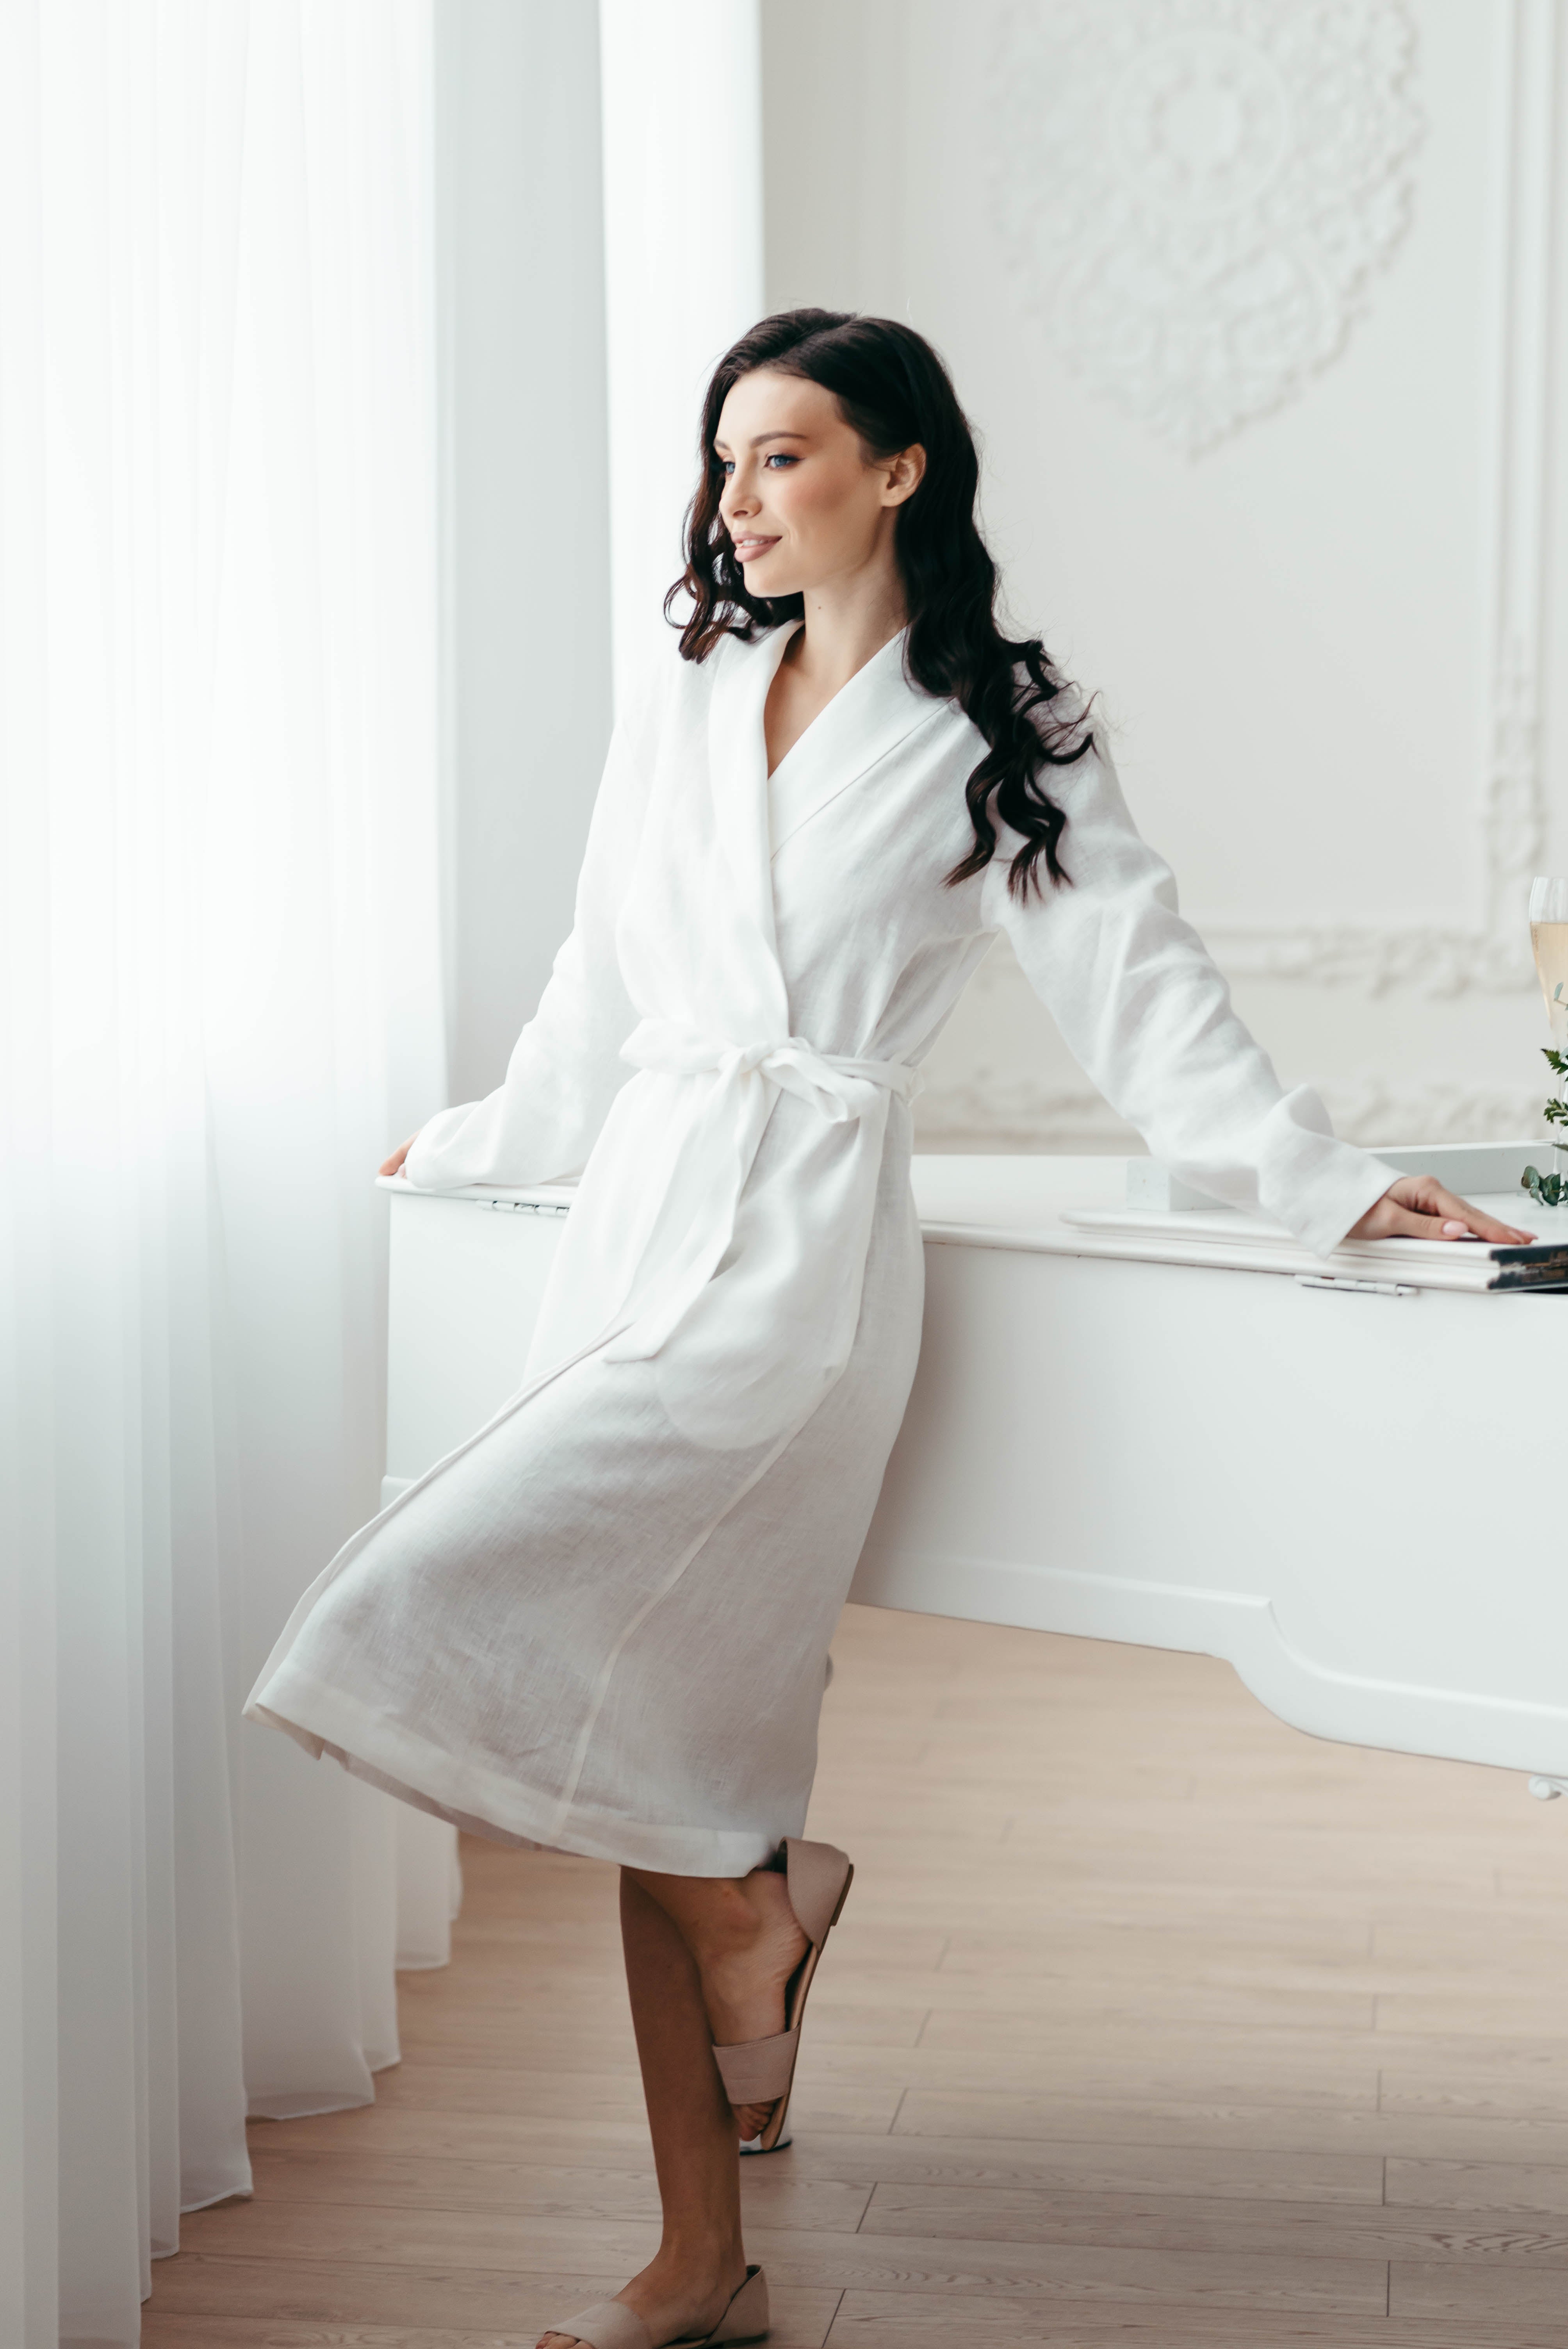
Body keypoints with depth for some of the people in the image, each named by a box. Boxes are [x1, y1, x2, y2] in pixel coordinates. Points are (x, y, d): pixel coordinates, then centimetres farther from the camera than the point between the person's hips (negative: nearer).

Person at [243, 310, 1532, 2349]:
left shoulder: (1002, 734, 1)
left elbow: (1144, 991, 0)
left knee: (457, 1605, -22)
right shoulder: (681, 714, 15)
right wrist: (464, 1151, 34)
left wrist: (1331, 1184, -6)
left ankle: (753, 1893, 6)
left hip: (803, 1253, -6)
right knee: (651, 1736, 6)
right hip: (634, 1219, 6)